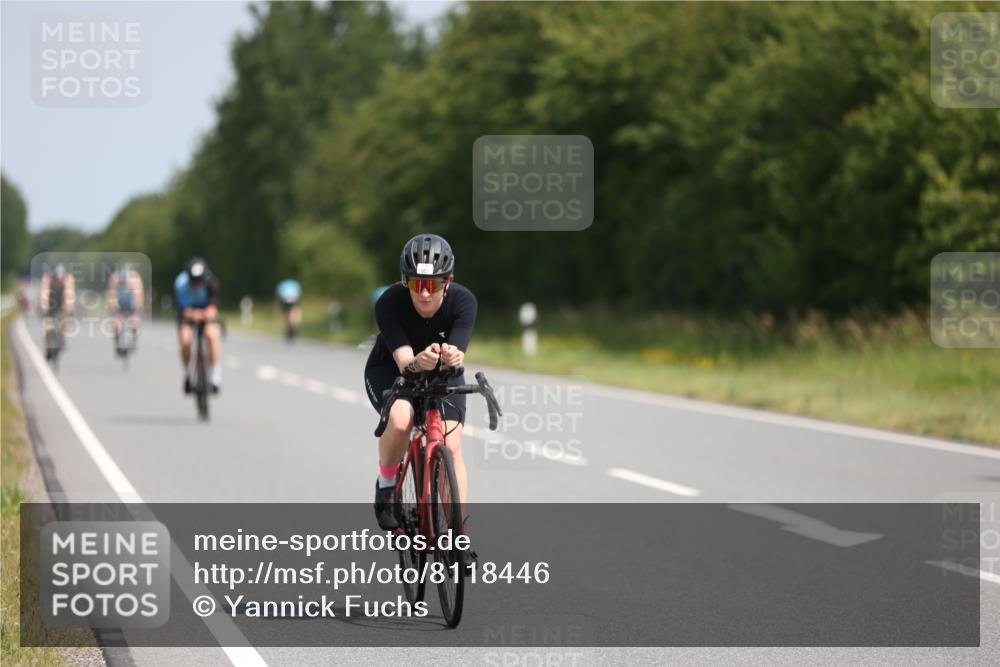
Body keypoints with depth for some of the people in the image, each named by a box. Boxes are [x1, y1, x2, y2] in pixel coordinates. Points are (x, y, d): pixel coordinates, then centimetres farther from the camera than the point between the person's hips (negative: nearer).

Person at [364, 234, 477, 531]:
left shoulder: (463, 301, -28)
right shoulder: (389, 303, -31)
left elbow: (457, 354, -38)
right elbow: (403, 360, -40)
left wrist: (453, 357, -63)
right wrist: (417, 363, -64)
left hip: (442, 375, 2)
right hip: (389, 371, -2)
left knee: (451, 447, -16)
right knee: (400, 420, -32)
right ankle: (386, 486, -4)